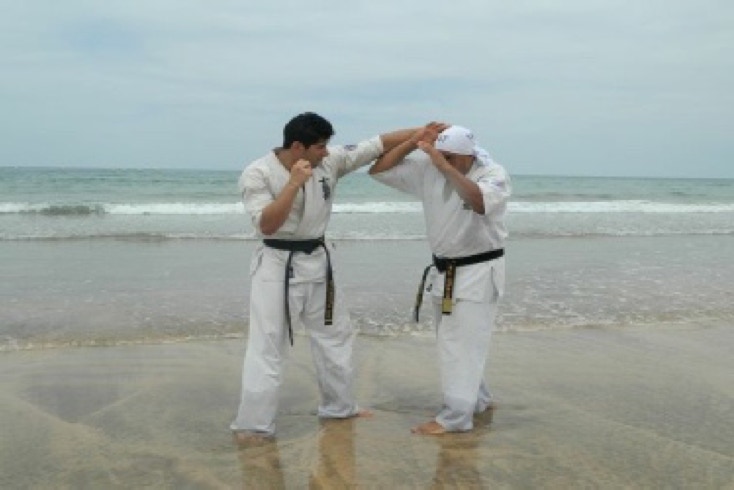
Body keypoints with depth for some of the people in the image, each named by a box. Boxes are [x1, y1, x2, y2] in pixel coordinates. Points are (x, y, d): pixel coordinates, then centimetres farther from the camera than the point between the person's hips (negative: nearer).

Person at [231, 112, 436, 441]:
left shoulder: (330, 161, -5)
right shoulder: (257, 174, -17)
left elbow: (378, 145, -3)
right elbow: (266, 225, -24)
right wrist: (294, 183, -29)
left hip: (317, 261, 6)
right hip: (278, 266, -6)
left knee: (335, 334, 16)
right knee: (267, 345, -7)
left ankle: (339, 406, 34)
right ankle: (252, 425, 4)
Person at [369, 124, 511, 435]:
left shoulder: (493, 174, -18)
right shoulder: (427, 168, -5)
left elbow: (479, 202, -41)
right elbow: (379, 170, -5)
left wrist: (443, 165, -42)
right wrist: (413, 142, -15)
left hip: (479, 271, -6)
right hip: (443, 271, 7)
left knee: (462, 343, -7)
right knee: (450, 341, 16)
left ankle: (455, 416, 2)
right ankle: (477, 400, 34)